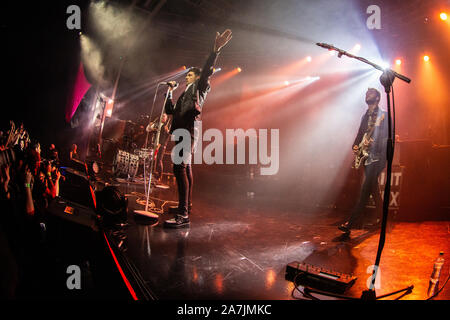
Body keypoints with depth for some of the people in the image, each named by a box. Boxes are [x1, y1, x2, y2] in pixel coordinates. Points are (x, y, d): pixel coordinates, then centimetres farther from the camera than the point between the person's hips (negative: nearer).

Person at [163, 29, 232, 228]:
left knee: (180, 167, -22)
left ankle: (183, 216, -29)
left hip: (189, 130, -10)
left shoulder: (199, 87, 9)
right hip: (182, 131, 10)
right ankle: (185, 206, 22)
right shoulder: (185, 94, 34)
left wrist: (216, 50, -26)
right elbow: (169, 110, 34)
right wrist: (170, 91, 33)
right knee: (185, 168, 13)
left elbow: (206, 71, -10)